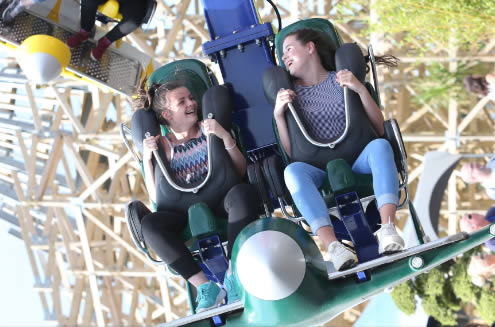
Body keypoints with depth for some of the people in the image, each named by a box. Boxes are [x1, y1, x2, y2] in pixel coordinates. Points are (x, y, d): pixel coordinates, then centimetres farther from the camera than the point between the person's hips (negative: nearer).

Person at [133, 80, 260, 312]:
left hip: (221, 204, 0)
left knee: (243, 193, -34)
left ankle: (233, 274, -32)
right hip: (187, 214, 0)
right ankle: (205, 286, -29)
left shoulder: (208, 129, 11)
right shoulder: (161, 145, 10)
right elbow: (156, 198, 5)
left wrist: (226, 137, -10)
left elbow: (241, 171, 4)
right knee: (149, 224, -29)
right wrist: (147, 159, -7)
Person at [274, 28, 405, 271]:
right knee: (293, 170, -33)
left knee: (380, 145, -32)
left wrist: (361, 90, -8)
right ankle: (333, 246, -49)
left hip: (357, 161, 0)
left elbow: (379, 129, 5)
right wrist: (278, 115, -6)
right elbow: (291, 153, 7)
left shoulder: (341, 79, 13)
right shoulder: (290, 94, 16)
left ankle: (388, 228, -47)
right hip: (320, 172, 0)